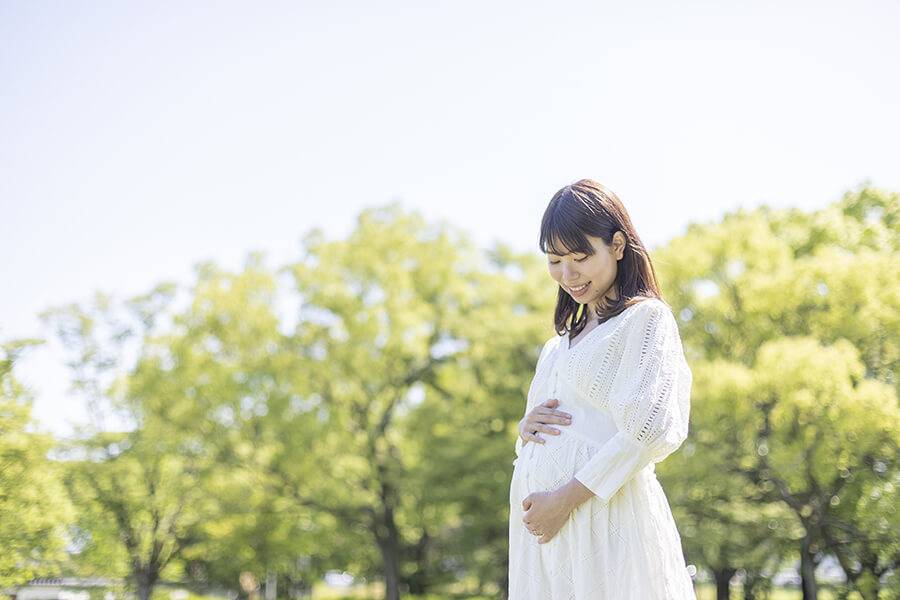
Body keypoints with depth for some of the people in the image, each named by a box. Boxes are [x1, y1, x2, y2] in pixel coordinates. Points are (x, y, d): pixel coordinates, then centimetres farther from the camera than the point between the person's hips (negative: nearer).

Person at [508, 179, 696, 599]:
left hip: (604, 519, -6)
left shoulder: (645, 317, 0)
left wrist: (566, 497, -17)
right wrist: (526, 430, 1)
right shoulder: (557, 347, 22)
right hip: (538, 528, 7)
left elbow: (652, 430, -13)